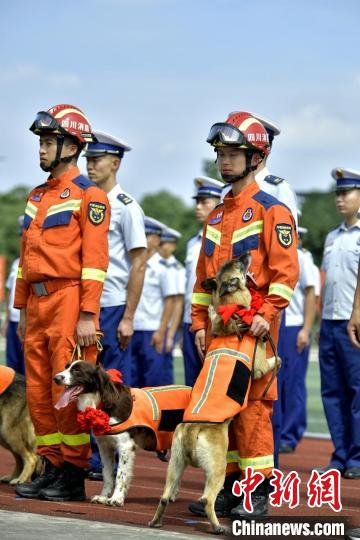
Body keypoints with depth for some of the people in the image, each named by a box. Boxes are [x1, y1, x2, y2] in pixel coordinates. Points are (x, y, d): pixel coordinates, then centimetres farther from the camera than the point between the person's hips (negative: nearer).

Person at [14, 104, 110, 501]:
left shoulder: (88, 195, -5)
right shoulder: (37, 197, 19)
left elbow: (94, 259, -11)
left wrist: (87, 316, -17)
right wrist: (23, 309, 20)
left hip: (69, 300, -8)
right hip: (38, 303, 8)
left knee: (68, 391, -7)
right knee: (38, 391, 8)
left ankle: (73, 475, -1)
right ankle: (51, 467, 14)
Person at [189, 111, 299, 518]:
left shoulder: (272, 211, -4)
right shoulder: (216, 217, 18)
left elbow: (286, 270, -11)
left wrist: (267, 314, -19)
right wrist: (199, 322, 12)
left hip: (253, 325, -7)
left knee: (252, 405, -7)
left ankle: (258, 491, -2)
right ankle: (228, 486, 14)